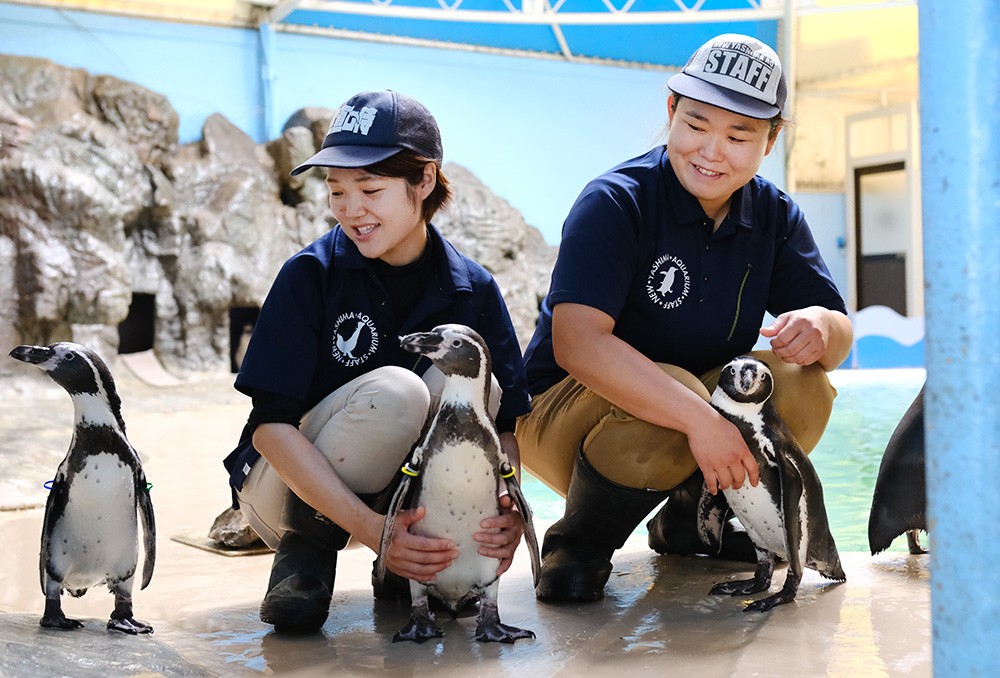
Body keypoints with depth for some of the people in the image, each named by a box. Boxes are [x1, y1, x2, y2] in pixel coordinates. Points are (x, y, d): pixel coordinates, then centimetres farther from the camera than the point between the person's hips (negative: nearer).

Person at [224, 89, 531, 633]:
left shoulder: (472, 289, -6)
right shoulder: (310, 275, -16)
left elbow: (506, 420, -7)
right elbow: (271, 424, -22)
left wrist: (509, 505, -30)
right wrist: (367, 525, -35)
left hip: (396, 491, 4)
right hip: (287, 490, -3)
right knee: (394, 392, -31)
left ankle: (412, 556, -7)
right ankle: (306, 549, -11)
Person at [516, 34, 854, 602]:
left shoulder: (775, 215, 0)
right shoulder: (615, 203, -20)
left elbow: (839, 331, -4)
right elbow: (576, 342, -33)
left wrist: (820, 327, -30)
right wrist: (699, 418, -41)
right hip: (564, 411, -5)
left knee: (802, 390, -20)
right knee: (676, 394, -36)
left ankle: (689, 518, 6)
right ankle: (579, 544, -9)